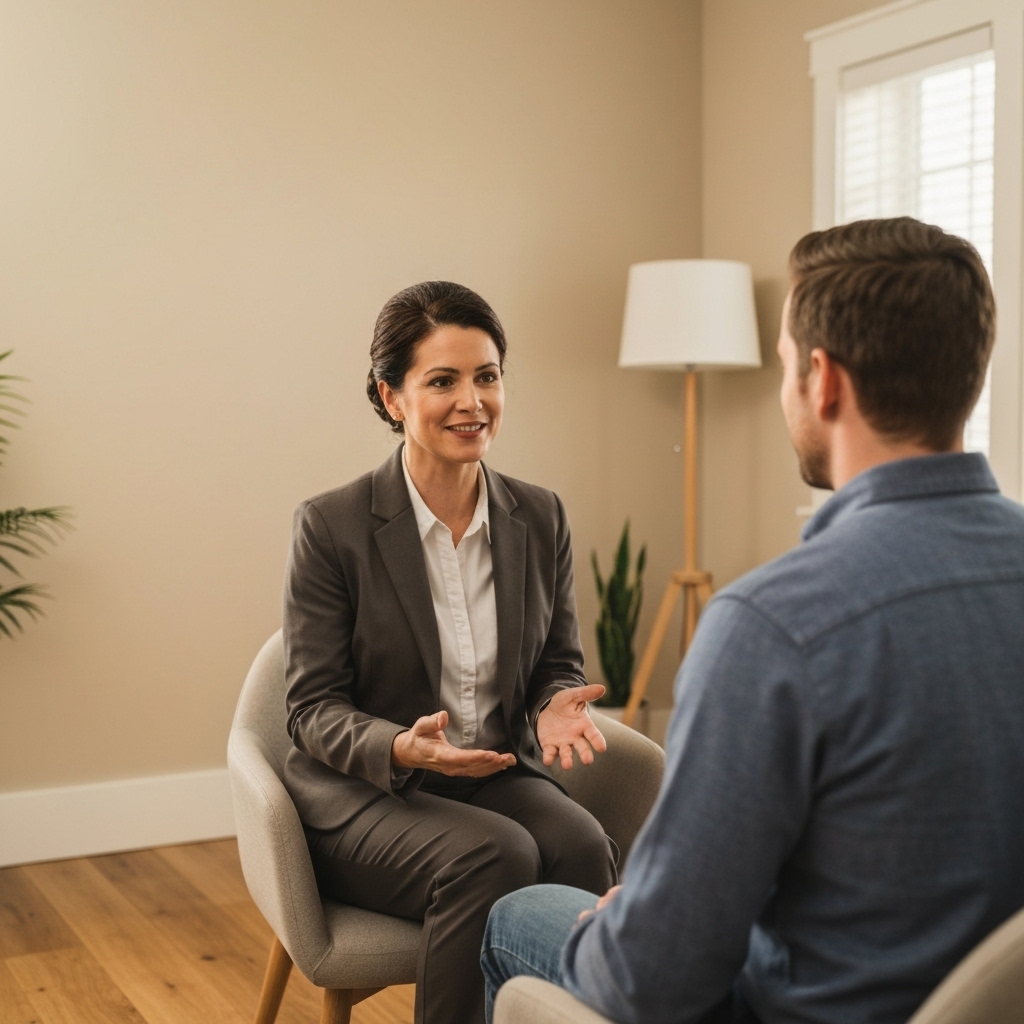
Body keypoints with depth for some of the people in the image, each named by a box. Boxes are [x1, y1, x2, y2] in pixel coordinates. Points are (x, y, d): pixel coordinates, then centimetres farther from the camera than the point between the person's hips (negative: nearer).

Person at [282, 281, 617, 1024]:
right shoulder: (331, 527, -9)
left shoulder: (541, 518, 3)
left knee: (583, 846, -28)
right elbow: (314, 710, -7)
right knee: (495, 855, -32)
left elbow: (559, 665, 10)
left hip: (497, 776, 4)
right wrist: (402, 747, -28)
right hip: (365, 795, -3)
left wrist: (557, 705, -15)